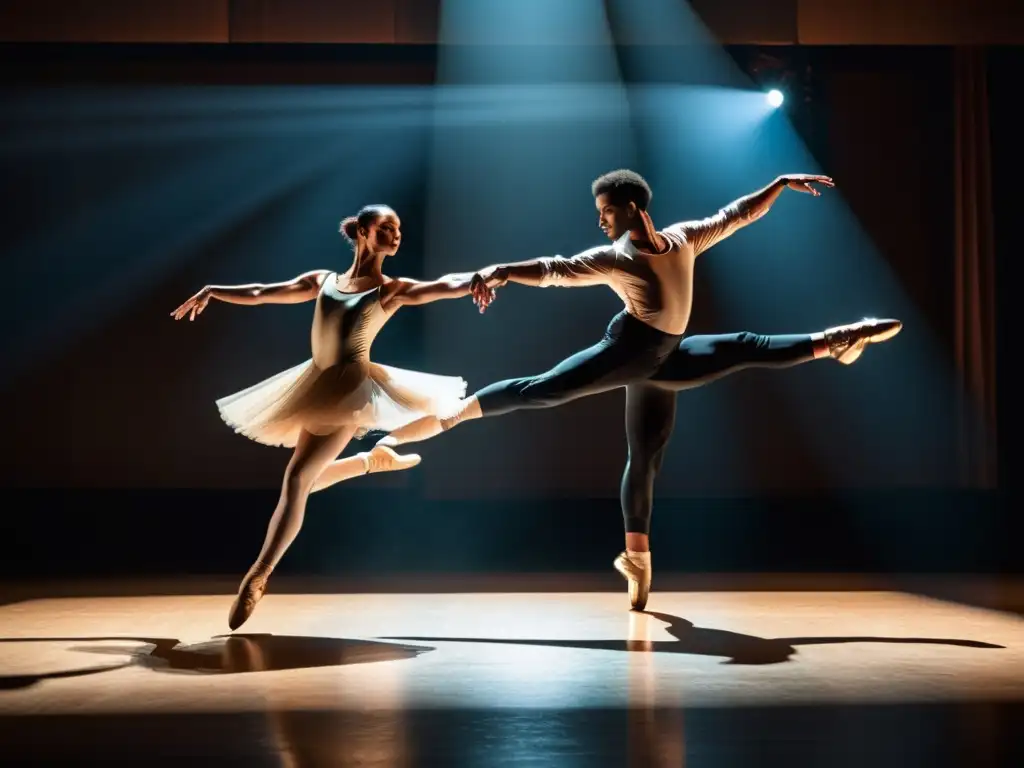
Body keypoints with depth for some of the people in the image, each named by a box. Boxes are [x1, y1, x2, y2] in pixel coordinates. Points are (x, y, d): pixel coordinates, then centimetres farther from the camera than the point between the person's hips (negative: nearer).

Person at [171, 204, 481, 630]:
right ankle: (372, 460, 40)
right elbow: (260, 293, 17)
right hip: (314, 386, 6)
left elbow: (448, 286, -12)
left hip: (349, 388, -6)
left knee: (296, 479, -15)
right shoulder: (322, 281, 13)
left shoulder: (394, 289, 3)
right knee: (305, 481, 17)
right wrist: (212, 290, 15)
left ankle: (257, 578, -10)